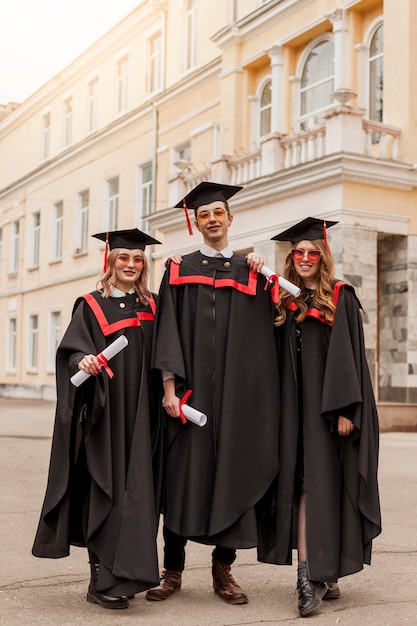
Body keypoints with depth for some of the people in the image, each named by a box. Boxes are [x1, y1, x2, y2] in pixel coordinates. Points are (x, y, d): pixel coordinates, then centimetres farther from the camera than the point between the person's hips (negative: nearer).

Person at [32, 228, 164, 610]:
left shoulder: (151, 305, 14)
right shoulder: (91, 306, 3)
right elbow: (71, 350, -5)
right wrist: (83, 360, -30)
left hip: (141, 414, 4)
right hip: (104, 413, -4)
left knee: (135, 489, 2)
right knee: (105, 489, -5)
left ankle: (118, 575, 11)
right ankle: (103, 581, 2)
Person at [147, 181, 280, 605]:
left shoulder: (249, 274, 11)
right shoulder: (179, 270, 7)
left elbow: (262, 341, 8)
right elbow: (168, 331, -2)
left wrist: (260, 397, -3)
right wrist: (169, 386, -11)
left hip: (236, 392, 1)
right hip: (191, 390, -1)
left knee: (232, 472, 2)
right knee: (184, 471, 0)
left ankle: (223, 570, 13)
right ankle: (173, 570, 11)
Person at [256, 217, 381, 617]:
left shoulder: (340, 298, 0)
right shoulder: (285, 303, 11)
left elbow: (349, 356, -7)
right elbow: (279, 360, 10)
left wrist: (344, 408, -15)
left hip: (329, 405, -3)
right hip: (295, 407, 3)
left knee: (325, 484, -3)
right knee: (303, 484, 0)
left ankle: (323, 572, 4)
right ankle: (311, 576, 0)